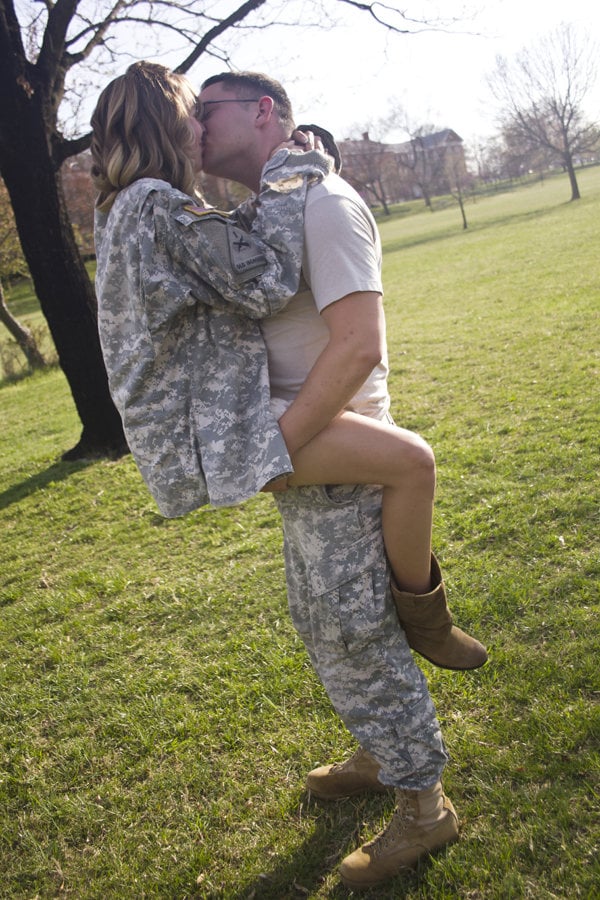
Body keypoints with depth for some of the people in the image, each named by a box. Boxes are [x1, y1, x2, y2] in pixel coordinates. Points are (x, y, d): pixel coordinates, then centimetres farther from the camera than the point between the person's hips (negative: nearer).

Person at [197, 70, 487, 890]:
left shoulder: (323, 203, -16)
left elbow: (357, 347, -26)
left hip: (337, 455, -9)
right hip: (306, 456, 9)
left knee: (355, 638, 2)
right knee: (322, 626, 21)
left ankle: (422, 807, 22)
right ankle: (382, 755, 42)